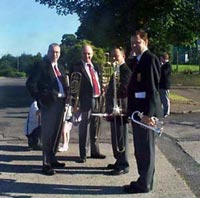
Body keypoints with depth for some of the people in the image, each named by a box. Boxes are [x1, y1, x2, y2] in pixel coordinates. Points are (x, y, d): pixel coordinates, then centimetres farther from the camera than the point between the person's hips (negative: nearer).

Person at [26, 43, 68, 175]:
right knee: (48, 133, -4)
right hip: (49, 103, -7)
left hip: (60, 102, 7)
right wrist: (40, 99, -12)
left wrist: (66, 97, 8)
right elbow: (30, 83, -11)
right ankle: (46, 164, 3)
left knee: (57, 132, 14)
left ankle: (52, 159, 27)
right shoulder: (42, 66, -6)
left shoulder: (61, 67, 16)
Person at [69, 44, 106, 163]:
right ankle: (83, 155, 10)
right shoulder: (76, 67, -5)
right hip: (85, 101, -6)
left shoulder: (96, 67, 15)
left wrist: (101, 97, 9)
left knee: (95, 129, 17)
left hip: (97, 100, 6)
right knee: (84, 130, 0)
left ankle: (95, 151, 30)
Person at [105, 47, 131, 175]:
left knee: (121, 138, -4)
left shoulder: (125, 70, -12)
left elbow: (124, 89, -21)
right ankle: (119, 161, 27)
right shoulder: (117, 70, 18)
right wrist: (109, 107, 15)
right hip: (114, 109, 10)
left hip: (120, 109, -10)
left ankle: (124, 166, 3)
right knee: (116, 137, 16)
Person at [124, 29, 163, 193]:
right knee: (140, 149, 16)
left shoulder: (150, 59, -12)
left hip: (146, 112, -10)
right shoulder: (136, 60, 17)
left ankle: (144, 184, 11)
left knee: (146, 149, 1)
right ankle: (144, 180, 27)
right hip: (137, 111, 10)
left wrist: (148, 113, -24)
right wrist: (132, 110, 15)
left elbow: (153, 88, -20)